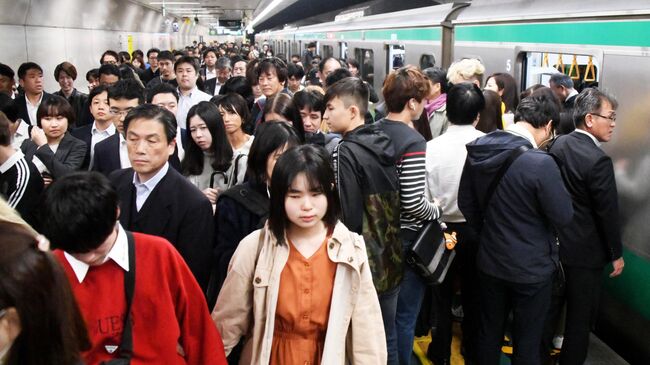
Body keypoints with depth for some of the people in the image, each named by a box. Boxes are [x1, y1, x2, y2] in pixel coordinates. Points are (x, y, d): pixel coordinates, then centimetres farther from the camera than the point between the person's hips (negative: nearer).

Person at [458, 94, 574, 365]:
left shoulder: (477, 151, -6)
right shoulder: (540, 163, -26)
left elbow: (466, 203, 4)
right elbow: (563, 217, -17)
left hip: (489, 261, 5)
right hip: (532, 268, -5)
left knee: (489, 333, 21)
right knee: (527, 343, 13)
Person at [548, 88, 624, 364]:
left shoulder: (559, 144, -1)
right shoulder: (598, 160, -24)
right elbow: (608, 213, -17)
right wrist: (617, 254, -7)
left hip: (555, 242, 8)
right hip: (584, 250, -8)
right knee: (581, 315, 8)